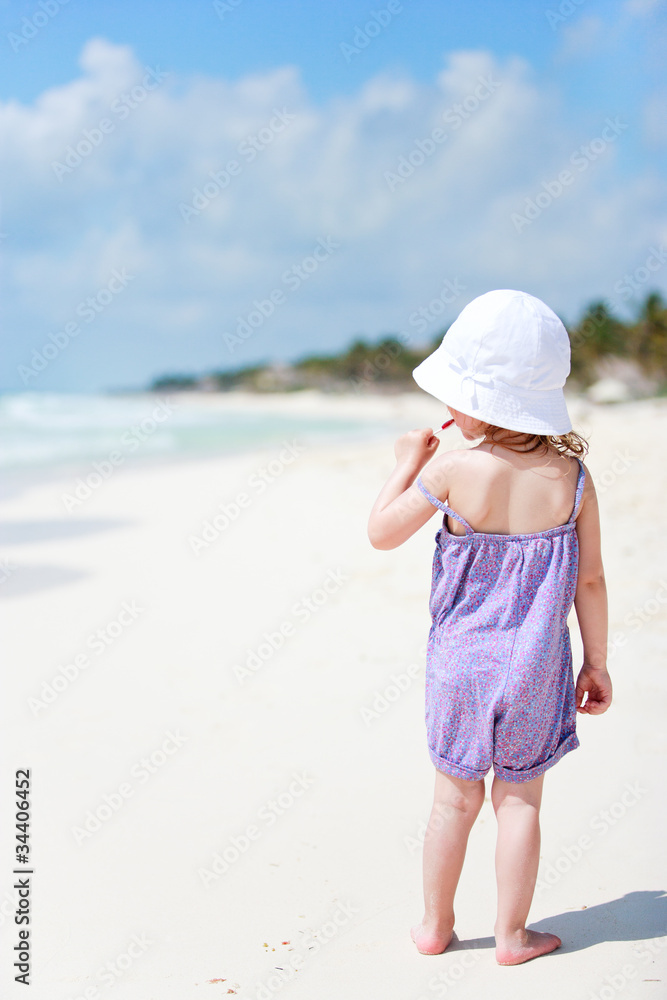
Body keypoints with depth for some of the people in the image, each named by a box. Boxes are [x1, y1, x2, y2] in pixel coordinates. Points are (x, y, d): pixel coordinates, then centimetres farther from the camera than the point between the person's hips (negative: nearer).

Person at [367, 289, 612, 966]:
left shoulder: (453, 467, -17)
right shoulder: (571, 476, -10)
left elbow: (381, 533, -7)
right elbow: (590, 582, -4)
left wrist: (406, 465, 6)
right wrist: (596, 662, 6)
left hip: (461, 659, -1)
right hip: (536, 664, 1)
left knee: (456, 796, 14)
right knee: (520, 799, 13)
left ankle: (435, 925, 28)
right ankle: (512, 935, 23)